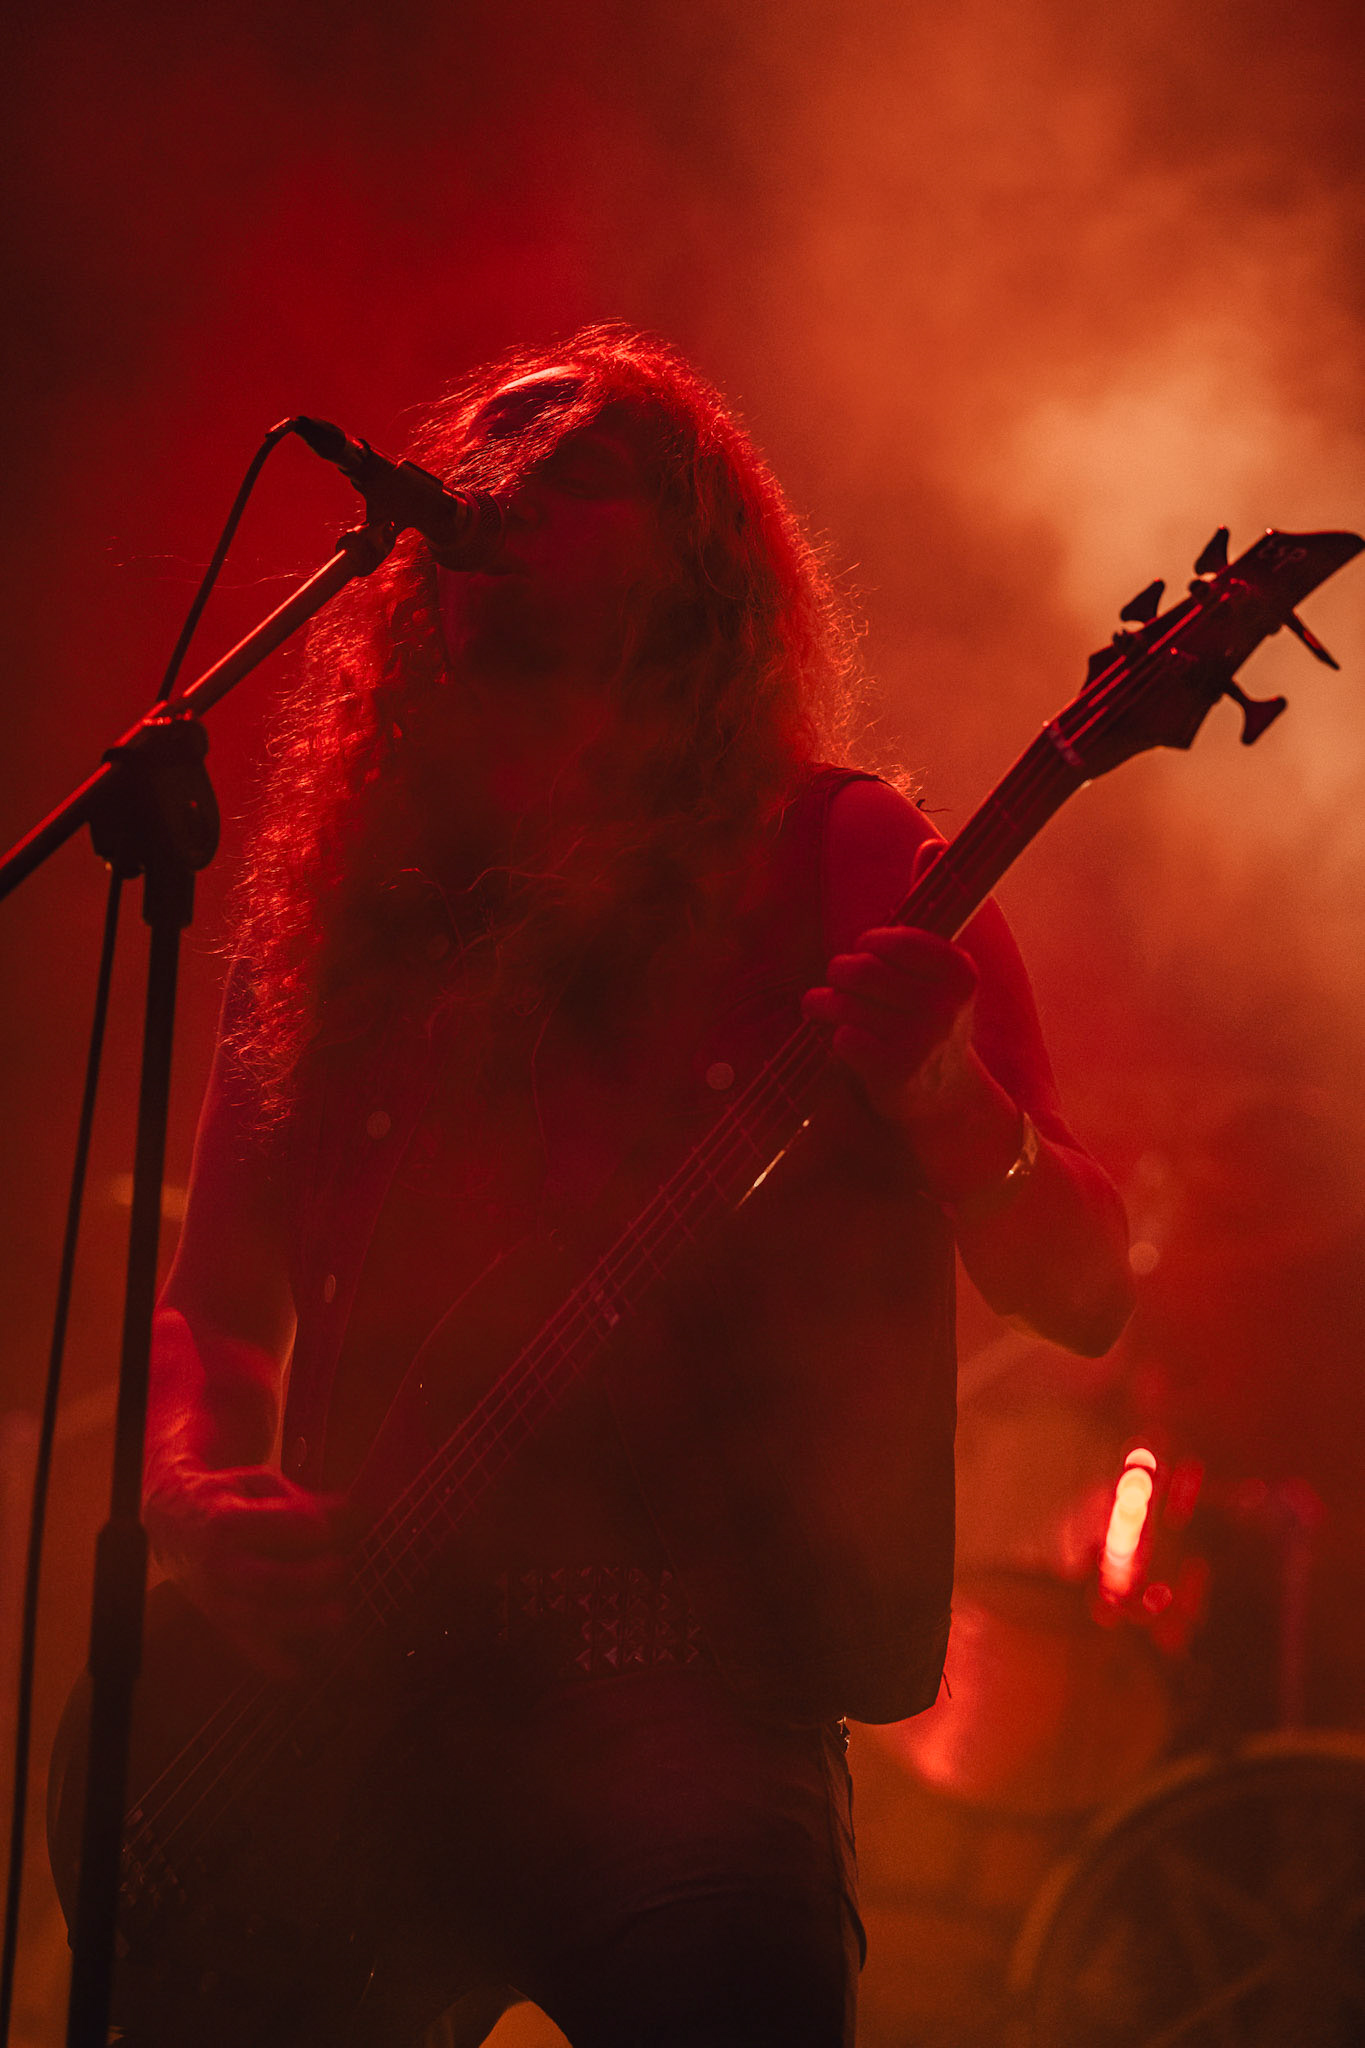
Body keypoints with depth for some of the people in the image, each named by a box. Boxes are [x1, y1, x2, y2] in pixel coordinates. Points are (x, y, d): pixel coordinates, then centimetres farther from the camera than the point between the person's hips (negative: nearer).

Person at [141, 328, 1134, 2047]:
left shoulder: (842, 872, 4)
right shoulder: (344, 899, 14)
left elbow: (1083, 1293, 0)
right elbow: (212, 1300, 19)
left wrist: (943, 1101, -19)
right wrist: (199, 1498, -1)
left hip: (692, 1706, -3)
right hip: (354, 1716, 3)